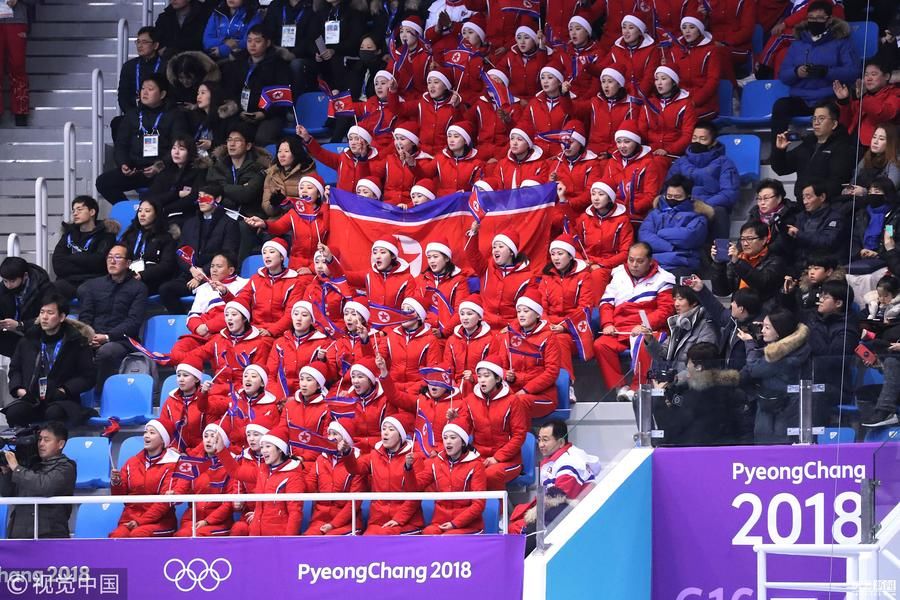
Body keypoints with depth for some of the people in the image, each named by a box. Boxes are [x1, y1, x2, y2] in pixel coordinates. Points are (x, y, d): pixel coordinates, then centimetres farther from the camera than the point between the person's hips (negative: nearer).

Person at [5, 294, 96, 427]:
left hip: (62, 401, -3)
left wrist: (64, 390, -10)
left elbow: (87, 377, 4)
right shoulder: (29, 340, 18)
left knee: (54, 414, -40)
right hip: (31, 400, 3)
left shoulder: (77, 342, 6)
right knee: (14, 412, -32)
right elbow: (15, 369, 26)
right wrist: (19, 389, 5)